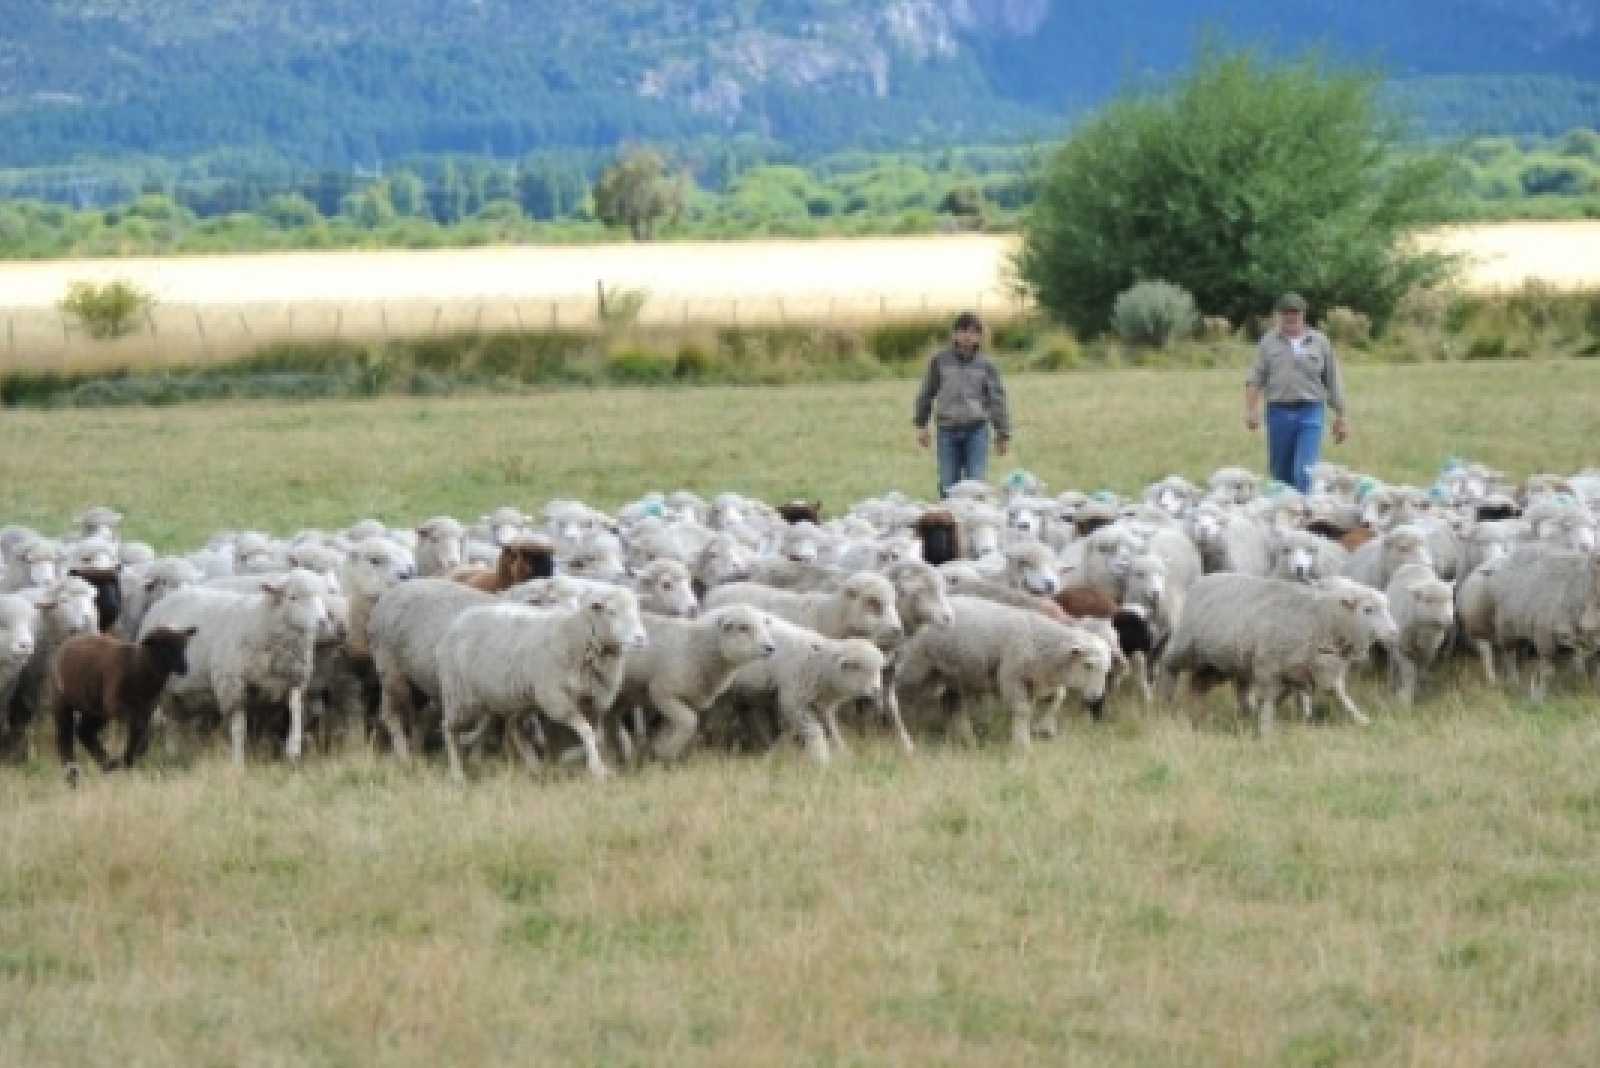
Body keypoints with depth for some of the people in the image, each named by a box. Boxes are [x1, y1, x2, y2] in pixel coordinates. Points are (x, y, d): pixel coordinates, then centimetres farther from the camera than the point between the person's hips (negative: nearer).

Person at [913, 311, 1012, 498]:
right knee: (948, 485, 2)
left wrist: (1003, 434, 6)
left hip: (976, 430, -1)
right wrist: (921, 425, 11)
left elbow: (997, 400, 7)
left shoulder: (986, 365, 3)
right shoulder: (940, 360, 3)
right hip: (948, 430, 1)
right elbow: (927, 393, 11)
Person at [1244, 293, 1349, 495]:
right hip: (1279, 412, 2)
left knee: (1305, 472, -14)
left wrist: (1340, 417, 10)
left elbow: (1333, 381, 11)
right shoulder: (1269, 342, 8)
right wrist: (1251, 409, -11)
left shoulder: (1320, 342, 7)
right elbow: (1255, 379, 3)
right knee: (1281, 473, 6)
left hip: (1310, 412, -2)